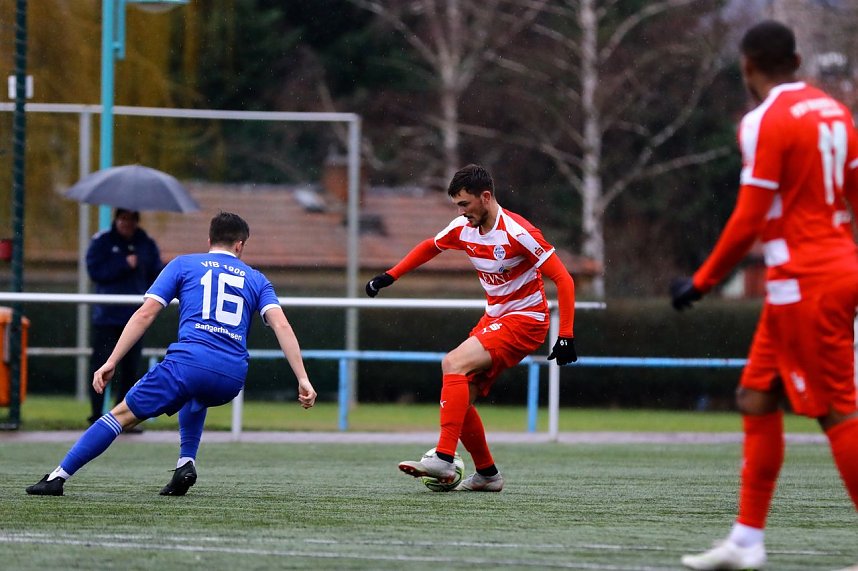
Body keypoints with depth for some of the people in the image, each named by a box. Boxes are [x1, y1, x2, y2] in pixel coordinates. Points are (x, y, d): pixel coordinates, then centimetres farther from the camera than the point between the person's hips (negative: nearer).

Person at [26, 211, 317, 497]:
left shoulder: (183, 265, 17)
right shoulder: (256, 279, 22)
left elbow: (145, 314, 6)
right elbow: (282, 326, 7)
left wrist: (111, 362, 4)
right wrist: (303, 379, 2)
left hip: (188, 361, -3)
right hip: (232, 379, 3)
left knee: (123, 415, 5)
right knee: (195, 398, 39)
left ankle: (57, 478, 0)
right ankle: (186, 464, 20)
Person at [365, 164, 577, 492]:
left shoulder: (518, 233, -21)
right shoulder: (463, 229, 1)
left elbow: (564, 280, -19)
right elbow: (430, 247, 24)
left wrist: (565, 336, -23)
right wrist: (388, 277, 18)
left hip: (525, 320, -8)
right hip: (493, 318, 8)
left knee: (454, 364, -25)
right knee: (460, 398, 0)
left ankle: (444, 459, -29)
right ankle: (487, 474, 16)